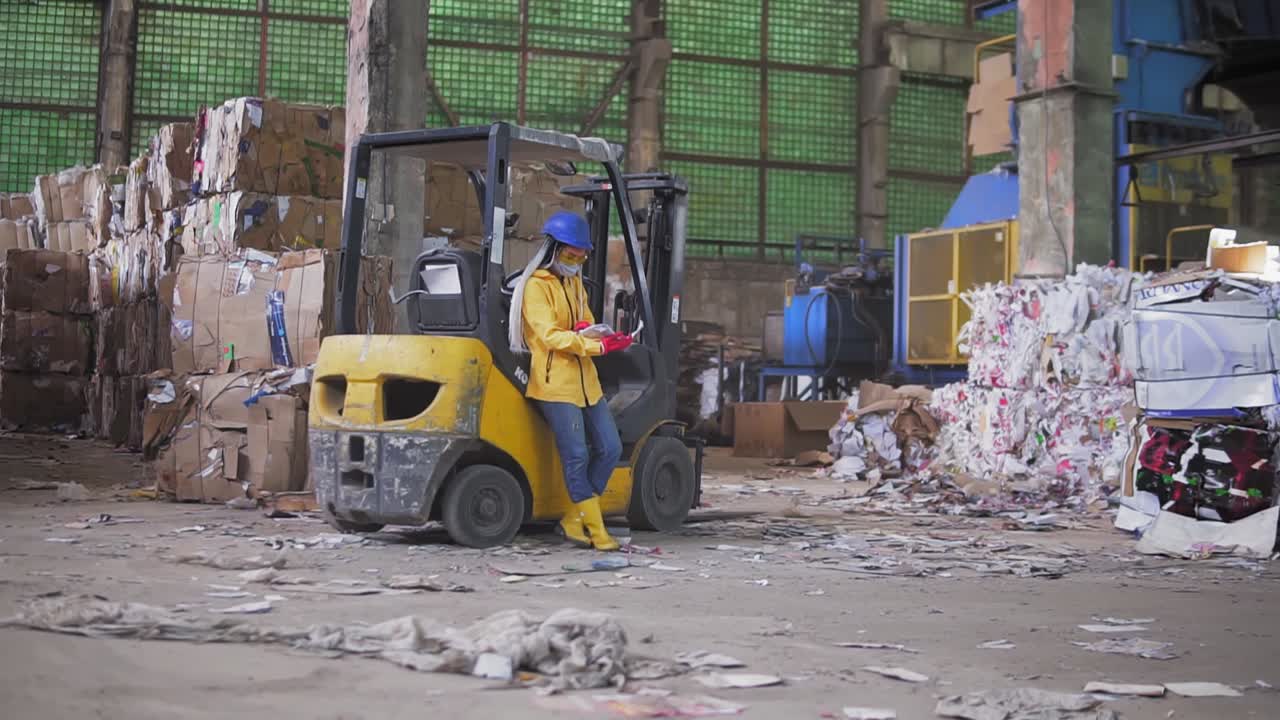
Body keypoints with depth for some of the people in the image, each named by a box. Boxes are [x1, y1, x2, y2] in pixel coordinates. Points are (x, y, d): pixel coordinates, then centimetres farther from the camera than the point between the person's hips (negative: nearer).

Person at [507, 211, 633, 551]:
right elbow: (549, 336, -16)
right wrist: (600, 346, -24)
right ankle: (595, 529, 2)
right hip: (555, 383, -8)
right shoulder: (536, 286, -6)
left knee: (610, 449, 5)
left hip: (586, 380, 8)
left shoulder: (575, 284, 20)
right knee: (576, 455, -8)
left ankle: (574, 520, 14)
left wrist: (587, 329, -7)